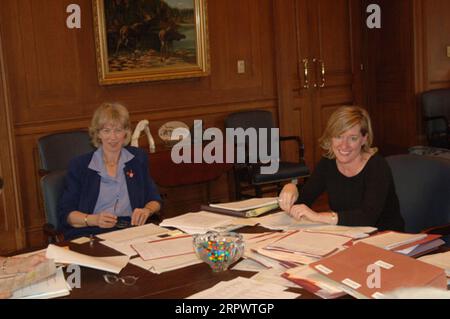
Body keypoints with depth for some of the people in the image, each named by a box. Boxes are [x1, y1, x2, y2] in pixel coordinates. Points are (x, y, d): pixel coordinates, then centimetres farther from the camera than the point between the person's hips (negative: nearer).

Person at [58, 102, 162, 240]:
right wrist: (94, 219, -17)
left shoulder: (138, 158, 14)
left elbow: (154, 200, 16)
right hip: (91, 235, -2)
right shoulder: (79, 165, 5)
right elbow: (65, 214, 2)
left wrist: (147, 210, -8)